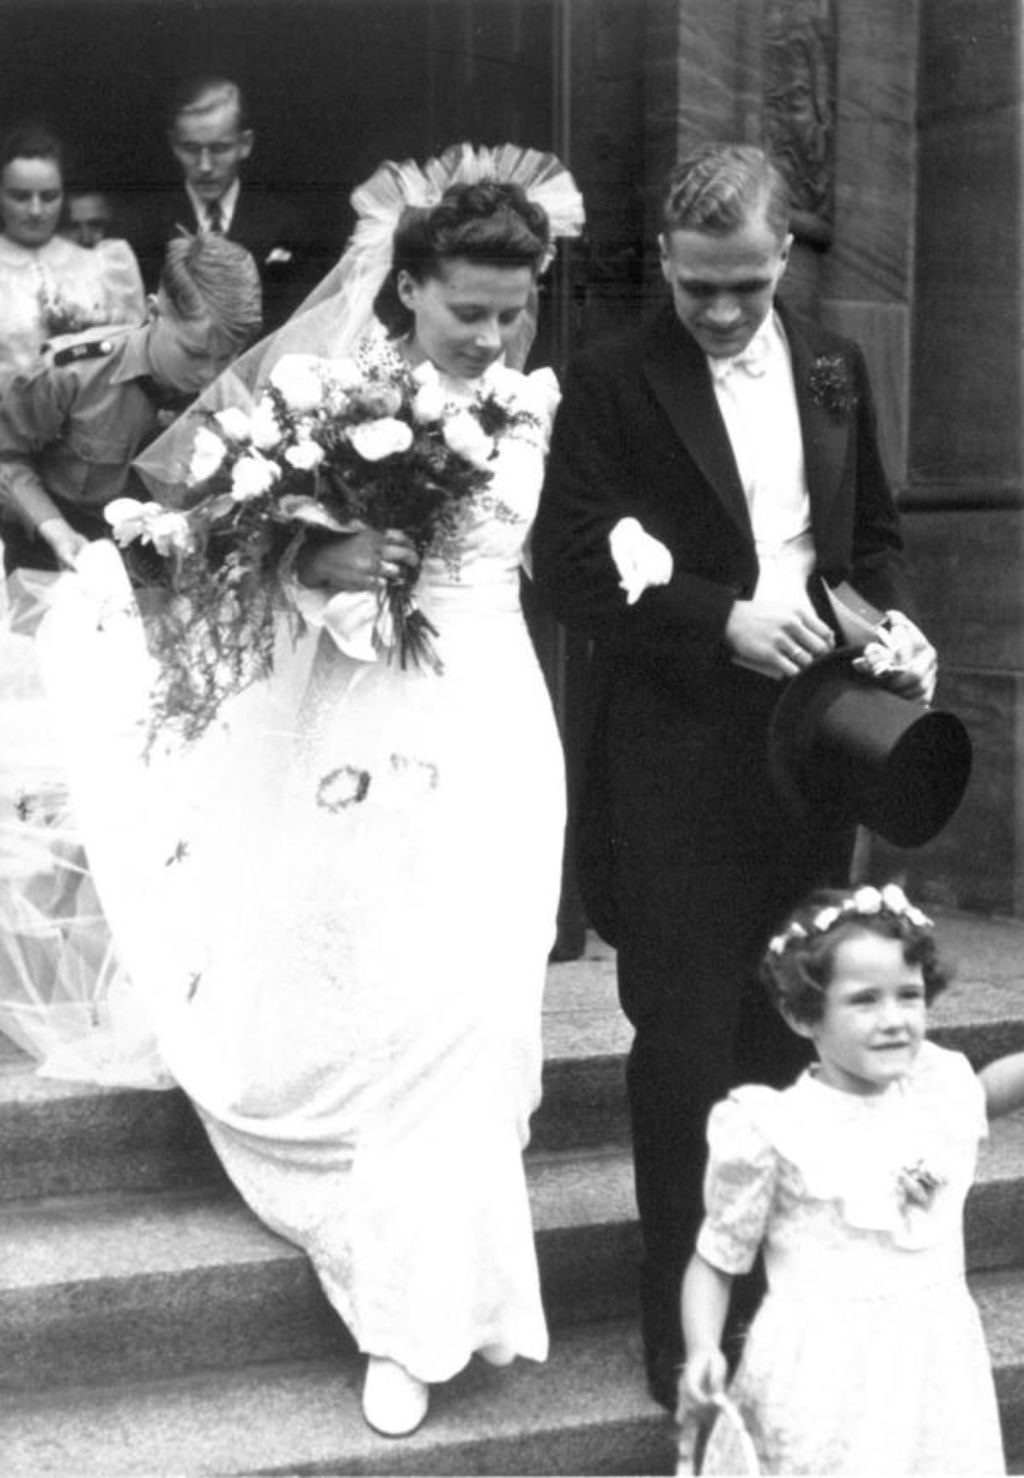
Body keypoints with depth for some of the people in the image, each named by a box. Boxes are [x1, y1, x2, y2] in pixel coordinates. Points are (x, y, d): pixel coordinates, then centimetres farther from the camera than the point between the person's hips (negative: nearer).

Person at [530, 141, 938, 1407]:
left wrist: (895, 628, -1)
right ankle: (682, 1319, 12)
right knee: (685, 1040, 0)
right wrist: (725, 618, -20)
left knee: (793, 1026, 12)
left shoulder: (834, 370, 10)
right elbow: (568, 561, -12)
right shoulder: (612, 382, -6)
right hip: (680, 761, -4)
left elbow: (873, 530, 18)